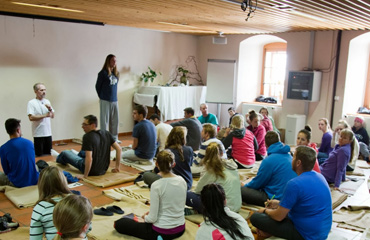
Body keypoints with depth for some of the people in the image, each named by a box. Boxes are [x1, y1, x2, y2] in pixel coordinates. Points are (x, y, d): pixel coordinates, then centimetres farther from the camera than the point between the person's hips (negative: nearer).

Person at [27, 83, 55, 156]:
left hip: (48, 133, 5)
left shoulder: (47, 101, 11)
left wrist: (50, 109, -7)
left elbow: (52, 116, 13)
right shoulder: (31, 103, -7)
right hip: (38, 134, -5)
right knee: (39, 155, 0)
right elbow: (31, 117, -18)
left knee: (48, 154, 11)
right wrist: (45, 115, -14)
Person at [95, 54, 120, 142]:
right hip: (105, 101, -6)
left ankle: (114, 138, 21)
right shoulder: (103, 73, -7)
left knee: (115, 120, 10)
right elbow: (97, 86, 1)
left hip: (114, 100, 6)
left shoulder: (116, 73, 9)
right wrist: (102, 97, 9)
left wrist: (113, 95, 15)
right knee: (105, 120, 1)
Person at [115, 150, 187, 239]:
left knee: (119, 223, 7)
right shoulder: (182, 181, -5)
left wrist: (145, 217, 4)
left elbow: (152, 218, -19)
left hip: (162, 232, -7)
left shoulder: (156, 186, -22)